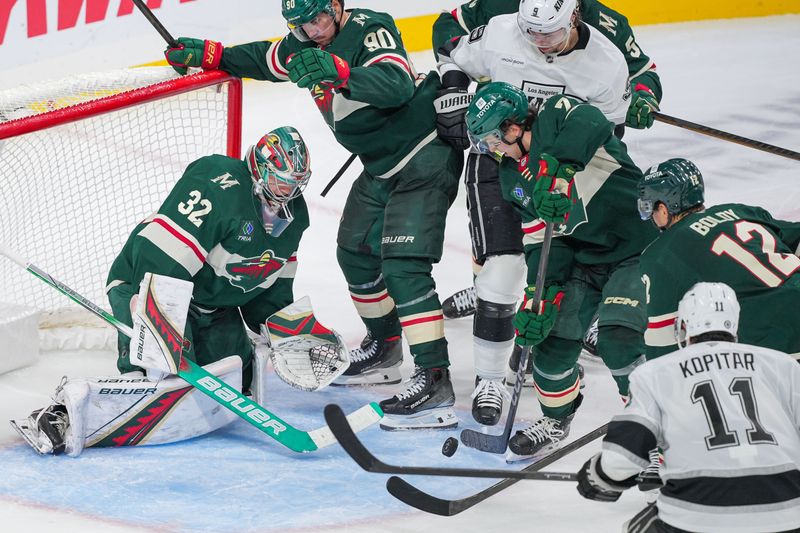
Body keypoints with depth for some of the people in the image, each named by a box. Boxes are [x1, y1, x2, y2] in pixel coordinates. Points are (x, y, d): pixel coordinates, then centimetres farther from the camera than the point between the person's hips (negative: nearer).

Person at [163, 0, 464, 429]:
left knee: (403, 264, -19)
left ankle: (434, 380, -23)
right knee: (355, 250, 20)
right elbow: (265, 59, 24)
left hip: (424, 158, -10)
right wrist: (206, 54, 17)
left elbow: (397, 84, -39)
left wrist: (336, 72, -52)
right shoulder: (307, 46, 4)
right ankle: (384, 348, 40)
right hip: (381, 165, 10)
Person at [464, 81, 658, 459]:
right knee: (553, 334, 1)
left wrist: (556, 170, -52)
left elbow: (591, 126, -39)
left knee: (619, 337, -20)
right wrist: (540, 296, -11)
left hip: (638, 246, -7)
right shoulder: (513, 180, 6)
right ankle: (555, 420, 24)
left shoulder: (559, 116, -14)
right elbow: (541, 241, 3)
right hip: (584, 256, 7)